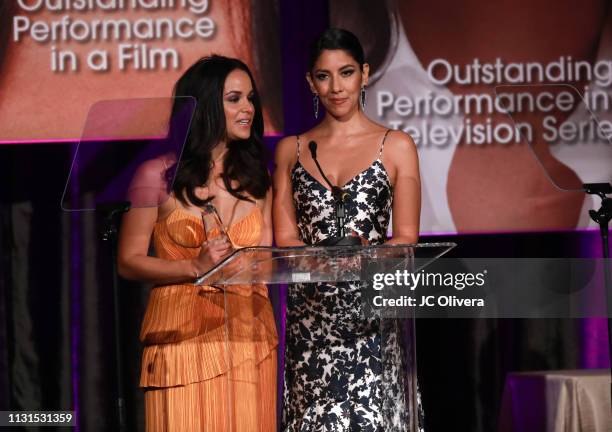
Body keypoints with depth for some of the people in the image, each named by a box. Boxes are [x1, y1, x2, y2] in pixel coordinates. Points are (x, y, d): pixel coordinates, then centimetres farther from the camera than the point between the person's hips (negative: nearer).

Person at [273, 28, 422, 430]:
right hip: (309, 317, 2)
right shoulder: (291, 150, 11)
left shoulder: (396, 146, 4)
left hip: (370, 312, -2)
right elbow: (285, 238, 5)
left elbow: (406, 237, 1)